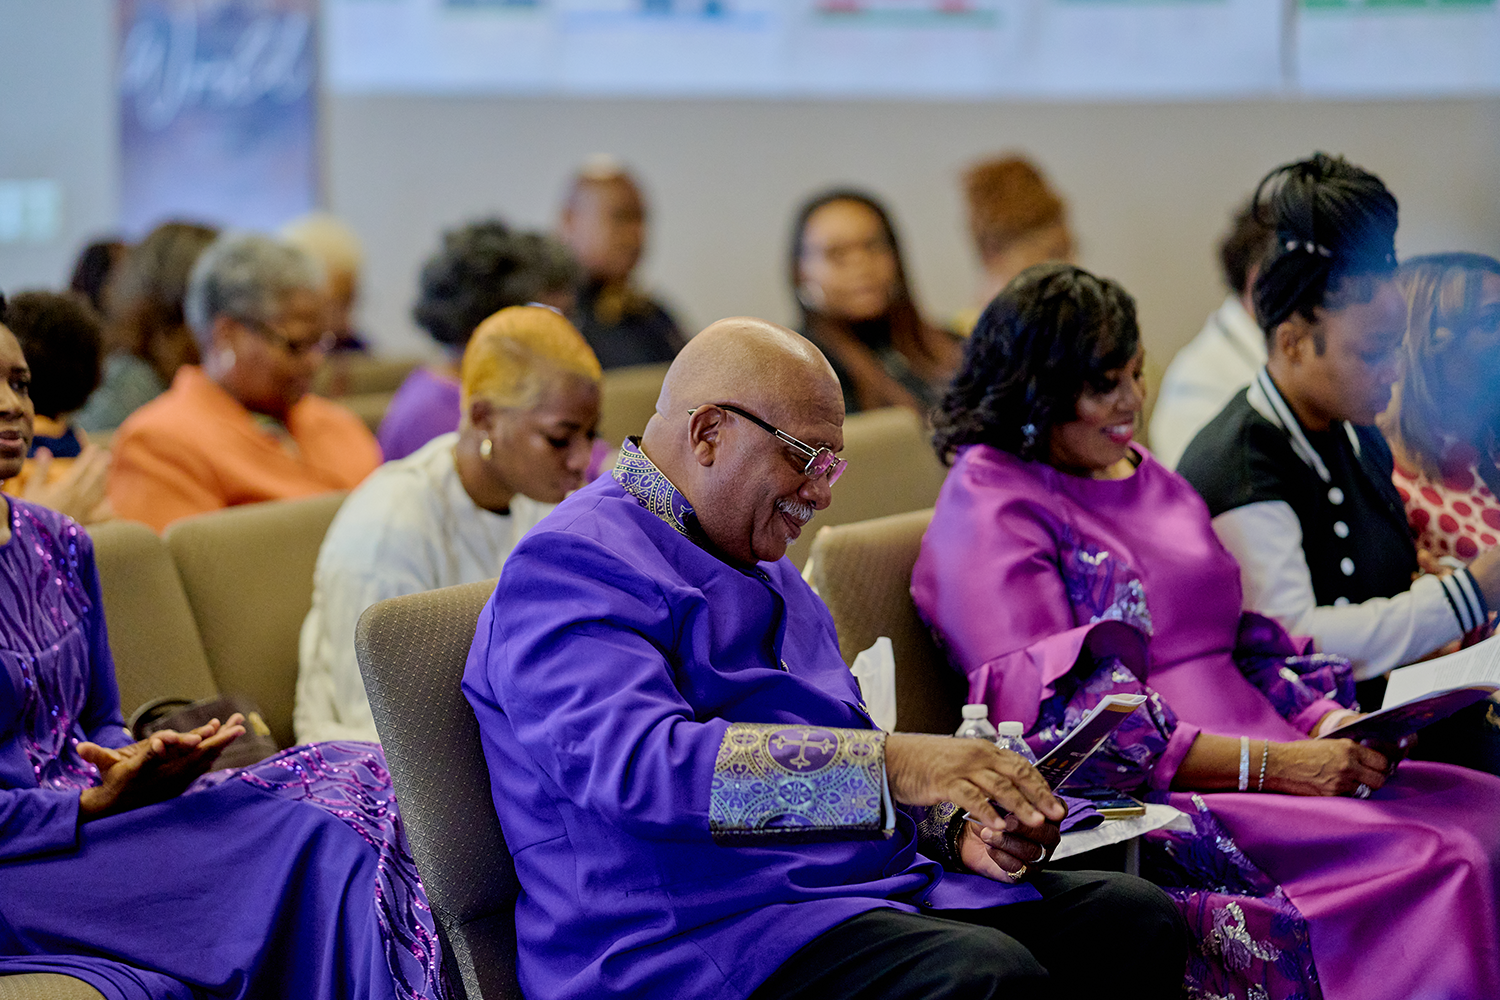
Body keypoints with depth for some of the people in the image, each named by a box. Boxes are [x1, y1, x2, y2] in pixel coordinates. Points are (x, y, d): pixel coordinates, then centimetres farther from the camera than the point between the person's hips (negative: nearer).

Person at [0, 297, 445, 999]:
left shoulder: (60, 547, 15)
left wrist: (137, 764, -3)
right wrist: (97, 802, -18)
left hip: (89, 809, 8)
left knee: (360, 777, -14)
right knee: (311, 837, -24)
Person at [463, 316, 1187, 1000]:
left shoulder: (768, 573, 24)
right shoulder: (570, 565, -9)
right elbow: (633, 764, -26)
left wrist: (956, 826, 5)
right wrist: (888, 761, -32)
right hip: (694, 939, -9)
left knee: (1133, 918, -9)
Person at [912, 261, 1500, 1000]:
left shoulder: (1148, 479, 22)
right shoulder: (988, 511, -3)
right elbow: (1061, 724, -13)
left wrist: (1326, 721, -1)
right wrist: (1271, 765, -18)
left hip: (1267, 757, 8)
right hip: (1152, 800, -8)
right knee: (1435, 863, -27)